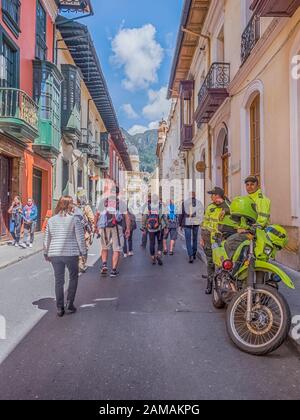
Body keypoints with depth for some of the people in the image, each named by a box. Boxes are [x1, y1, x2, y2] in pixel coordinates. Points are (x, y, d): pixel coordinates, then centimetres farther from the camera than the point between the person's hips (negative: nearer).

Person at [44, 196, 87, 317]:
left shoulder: (51, 220, 4)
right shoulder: (75, 219, -8)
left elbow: (46, 239, 9)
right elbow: (80, 239, -8)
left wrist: (46, 253, 20)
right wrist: (83, 252, 3)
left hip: (55, 254, 3)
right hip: (71, 254, -3)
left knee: (59, 281, 12)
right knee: (73, 278, 16)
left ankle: (60, 308, 17)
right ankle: (69, 305, 14)